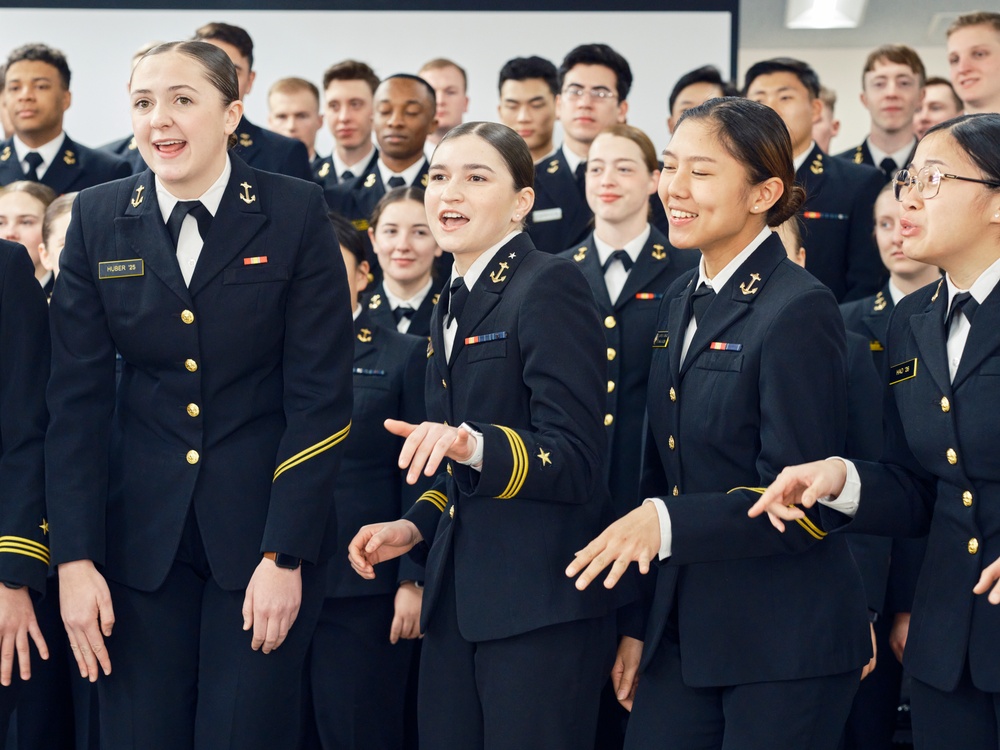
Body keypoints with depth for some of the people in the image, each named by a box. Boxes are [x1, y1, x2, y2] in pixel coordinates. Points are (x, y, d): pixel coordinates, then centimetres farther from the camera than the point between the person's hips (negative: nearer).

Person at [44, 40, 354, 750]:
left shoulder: (296, 213, -5)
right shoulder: (100, 218, 2)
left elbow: (321, 394, -6)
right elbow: (77, 398, 1)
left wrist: (285, 555, -12)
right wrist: (75, 558, -6)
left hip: (264, 525, -2)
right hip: (141, 530, 2)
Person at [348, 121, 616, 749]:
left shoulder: (551, 286, -9)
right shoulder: (453, 307, 18)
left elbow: (576, 459, -16)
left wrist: (473, 445, -31)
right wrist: (415, 527, 12)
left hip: (538, 603, -8)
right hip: (459, 598, 8)